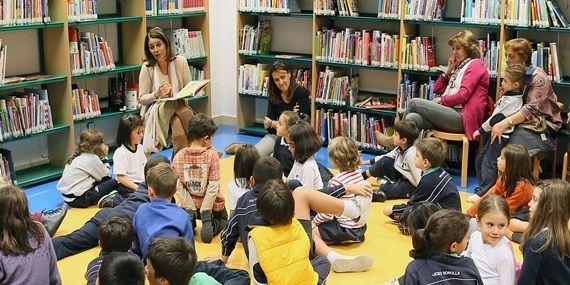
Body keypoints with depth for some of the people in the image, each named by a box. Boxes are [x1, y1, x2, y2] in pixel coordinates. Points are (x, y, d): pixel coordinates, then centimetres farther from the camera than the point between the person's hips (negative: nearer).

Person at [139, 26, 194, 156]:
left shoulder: (180, 61, -1)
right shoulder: (147, 67, -6)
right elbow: (142, 99, -3)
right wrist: (156, 95, -23)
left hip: (179, 105, 2)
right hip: (155, 110, -2)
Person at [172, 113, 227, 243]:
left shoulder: (179, 156, -9)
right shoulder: (212, 155, -17)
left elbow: (178, 186, -11)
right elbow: (213, 186, -20)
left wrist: (189, 209, -8)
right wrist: (205, 212, -16)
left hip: (190, 205, 2)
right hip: (212, 205, -2)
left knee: (187, 216, 35)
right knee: (222, 219, 29)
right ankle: (209, 224, -5)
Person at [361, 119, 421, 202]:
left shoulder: (411, 155, -28)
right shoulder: (400, 149, 0)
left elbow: (419, 179, -30)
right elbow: (385, 157, 13)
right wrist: (365, 162, 14)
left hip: (412, 185, -9)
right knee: (385, 161, -4)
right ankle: (363, 176, 3)